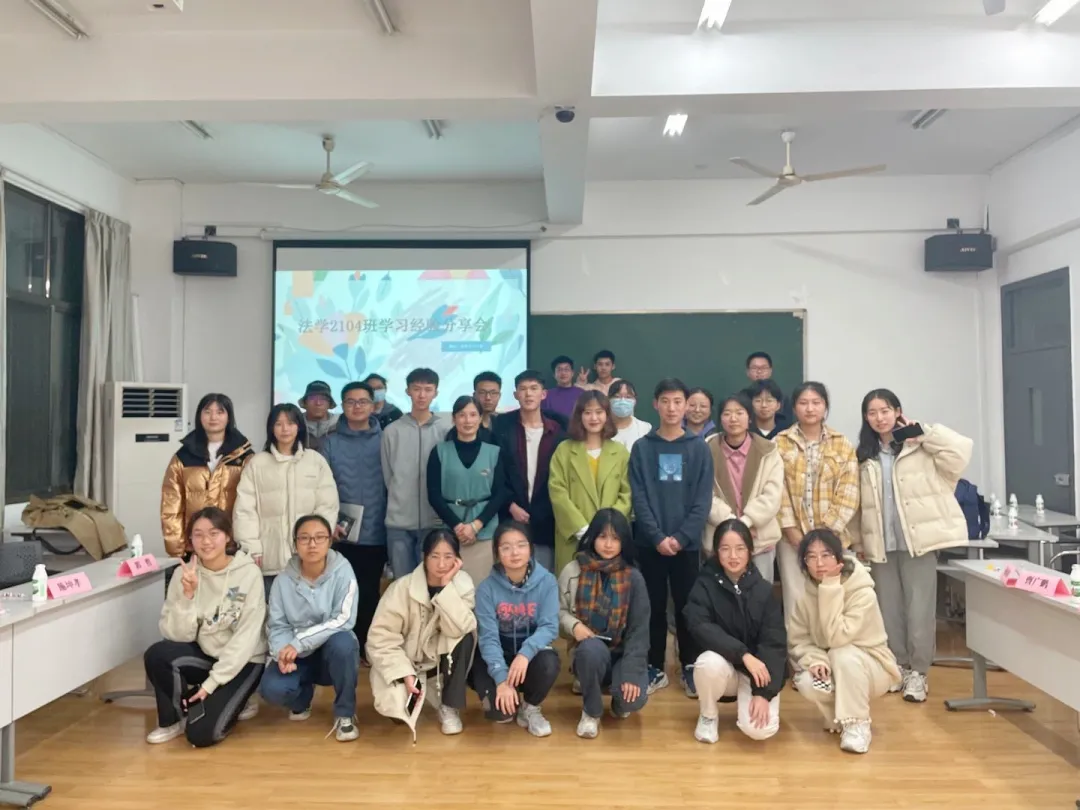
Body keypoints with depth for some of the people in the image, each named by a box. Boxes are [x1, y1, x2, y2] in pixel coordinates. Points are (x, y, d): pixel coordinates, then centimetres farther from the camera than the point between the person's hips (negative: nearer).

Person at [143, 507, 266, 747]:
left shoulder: (249, 573, -16)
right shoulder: (185, 574, -6)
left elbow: (247, 637, -17)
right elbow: (178, 635, -11)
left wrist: (211, 683, -18)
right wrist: (187, 595, -26)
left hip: (241, 662, -4)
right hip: (205, 655, 4)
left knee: (201, 733, -19)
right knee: (156, 654, -25)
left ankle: (233, 701, 14)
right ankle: (174, 718, 1)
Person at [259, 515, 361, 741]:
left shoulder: (342, 571, -15)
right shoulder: (284, 579, -7)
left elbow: (344, 619, -22)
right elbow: (277, 626, -5)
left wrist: (299, 643, -27)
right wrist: (283, 652, -27)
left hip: (333, 651, -2)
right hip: (297, 655, 2)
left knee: (342, 642, -36)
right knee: (271, 689, -26)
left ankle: (345, 714, -11)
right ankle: (303, 697, 14)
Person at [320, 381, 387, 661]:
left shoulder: (384, 440, 1)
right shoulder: (331, 442, 3)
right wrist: (328, 522, -8)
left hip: (376, 532, 0)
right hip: (342, 533, 0)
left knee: (369, 592, 10)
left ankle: (365, 646, 23)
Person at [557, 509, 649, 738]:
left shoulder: (633, 577, -5)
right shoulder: (573, 571, -4)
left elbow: (639, 628, -8)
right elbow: (559, 611, 3)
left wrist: (632, 673, -18)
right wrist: (574, 625, -19)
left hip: (623, 653, 0)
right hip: (589, 652, 0)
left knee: (634, 699, -29)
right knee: (592, 647, -37)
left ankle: (618, 696, 13)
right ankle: (591, 712, -8)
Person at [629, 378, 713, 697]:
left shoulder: (699, 448, 2)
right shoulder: (641, 448, 2)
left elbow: (703, 500, -3)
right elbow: (639, 498, -3)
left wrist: (681, 537, -13)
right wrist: (658, 537, -13)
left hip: (687, 542, 0)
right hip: (650, 543, 0)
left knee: (686, 605, 7)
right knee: (655, 606, 7)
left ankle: (690, 666, 22)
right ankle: (655, 668, 19)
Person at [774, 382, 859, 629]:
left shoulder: (843, 445, 6)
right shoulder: (780, 443, 4)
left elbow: (848, 494, 0)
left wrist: (828, 531, -9)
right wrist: (791, 529, -10)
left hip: (829, 537, 1)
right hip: (793, 536, -1)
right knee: (796, 599, 0)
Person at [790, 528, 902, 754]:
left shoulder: (863, 593, -24)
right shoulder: (807, 594, -9)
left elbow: (837, 637, -33)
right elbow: (797, 639, -7)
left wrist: (831, 589, -34)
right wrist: (815, 660, -27)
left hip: (871, 668, -4)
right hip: (833, 668, 4)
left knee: (842, 655, -37)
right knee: (805, 682, -29)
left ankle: (857, 723, -15)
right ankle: (840, 715, 5)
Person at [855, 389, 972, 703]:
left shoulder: (920, 447, -1)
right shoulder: (863, 456, 9)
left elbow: (962, 450, -15)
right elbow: (858, 502, 10)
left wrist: (921, 430, -11)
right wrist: (858, 542, 7)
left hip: (918, 540, -4)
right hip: (881, 544, 4)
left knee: (919, 609, -2)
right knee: (889, 610, 10)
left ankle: (918, 672, 11)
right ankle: (898, 667, 25)